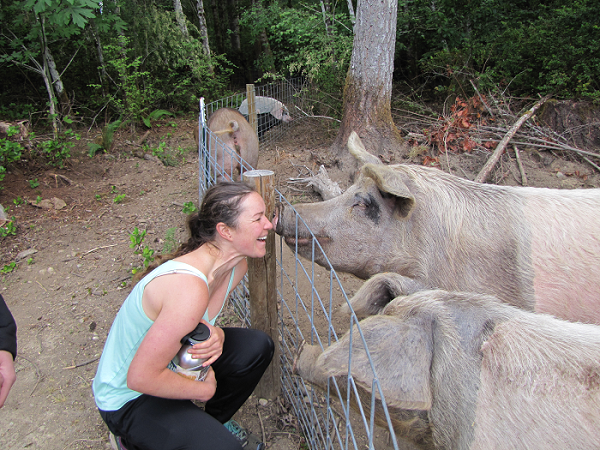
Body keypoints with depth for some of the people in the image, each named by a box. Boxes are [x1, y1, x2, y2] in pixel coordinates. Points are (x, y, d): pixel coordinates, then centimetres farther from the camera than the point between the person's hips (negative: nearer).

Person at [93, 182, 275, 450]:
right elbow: (141, 377, -30)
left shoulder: (236, 266, -10)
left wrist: (214, 334, -17)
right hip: (128, 398, -8)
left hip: (171, 361, 8)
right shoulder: (189, 288, -37)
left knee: (258, 347, 1)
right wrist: (204, 389, -15)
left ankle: (214, 419, 23)